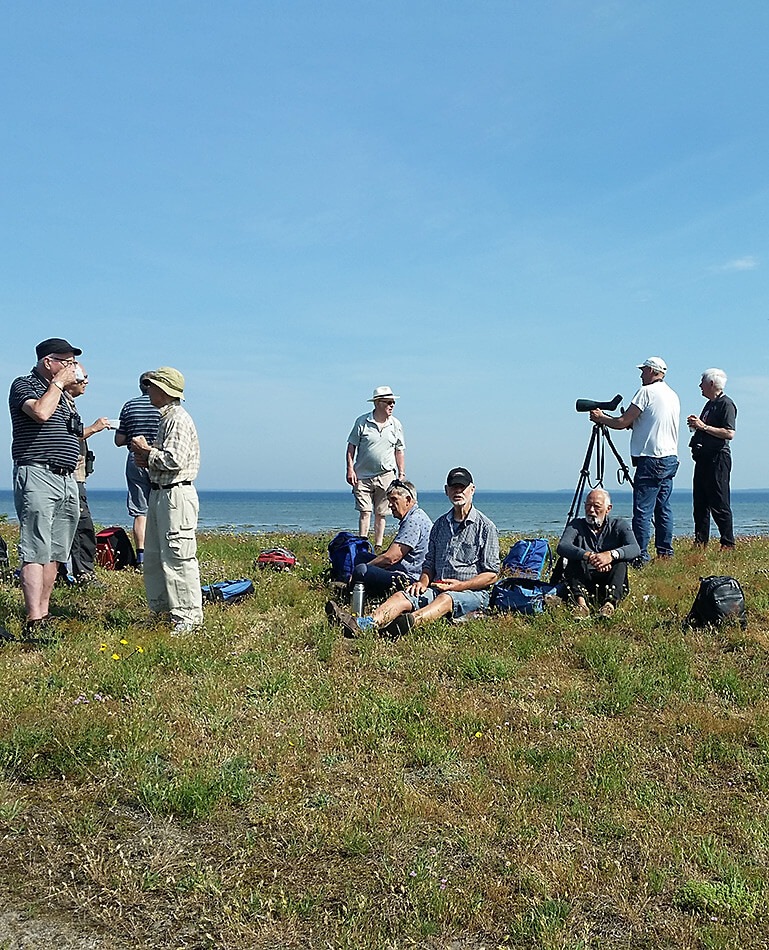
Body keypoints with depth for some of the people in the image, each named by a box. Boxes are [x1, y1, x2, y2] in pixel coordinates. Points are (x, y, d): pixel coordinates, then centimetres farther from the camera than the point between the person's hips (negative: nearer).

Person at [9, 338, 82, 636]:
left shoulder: (60, 393, 23)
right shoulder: (24, 385, -1)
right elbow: (40, 412, -21)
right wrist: (58, 383, -8)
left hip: (67, 480, 8)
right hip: (37, 477, -8)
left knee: (55, 553, 7)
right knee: (36, 552, -12)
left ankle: (43, 614, 12)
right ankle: (34, 622, -13)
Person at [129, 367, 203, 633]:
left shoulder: (179, 419, -13)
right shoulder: (165, 418, 19)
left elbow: (174, 460, -23)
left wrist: (147, 450, -9)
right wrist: (147, 460, 7)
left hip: (176, 494, -11)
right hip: (159, 492, 11)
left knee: (177, 557, -8)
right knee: (153, 557, 14)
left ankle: (187, 617, -3)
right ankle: (162, 610, 23)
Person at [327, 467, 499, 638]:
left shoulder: (486, 526, 1)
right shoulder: (440, 524, 18)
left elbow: (491, 575, -3)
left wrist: (460, 585, -15)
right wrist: (423, 581, -3)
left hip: (472, 593, -5)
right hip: (437, 589, 5)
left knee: (446, 598, -38)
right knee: (401, 597, -22)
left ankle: (412, 621, -68)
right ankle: (360, 624, -47)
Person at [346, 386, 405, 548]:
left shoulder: (396, 425, 7)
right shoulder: (362, 422, -1)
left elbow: (400, 451, 13)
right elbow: (351, 446, 3)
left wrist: (402, 474, 8)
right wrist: (350, 469, -5)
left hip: (386, 475, 2)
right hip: (362, 475, -2)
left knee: (381, 514, 5)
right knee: (365, 512, -6)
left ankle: (378, 547, 12)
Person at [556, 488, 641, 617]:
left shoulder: (619, 525, 8)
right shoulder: (577, 524, 8)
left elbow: (635, 549, -12)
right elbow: (562, 546, -14)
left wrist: (612, 554, -34)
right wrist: (589, 556, -32)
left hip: (611, 583, 0)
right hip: (583, 582, 0)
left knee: (620, 562, -25)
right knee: (574, 559, -23)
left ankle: (610, 603, -46)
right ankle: (581, 602, -45)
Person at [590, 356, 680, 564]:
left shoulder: (647, 391, -8)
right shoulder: (673, 395, 17)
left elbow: (622, 422, -9)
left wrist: (601, 418, 6)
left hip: (651, 460, -9)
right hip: (671, 458, 9)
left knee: (643, 510, -8)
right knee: (663, 508, 13)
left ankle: (641, 557, -8)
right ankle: (666, 553, 16)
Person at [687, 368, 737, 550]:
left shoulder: (726, 404, -10)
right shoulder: (710, 404, 19)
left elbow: (729, 433, -20)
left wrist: (703, 426, -19)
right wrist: (696, 425, 9)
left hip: (718, 458, -9)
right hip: (703, 457, 10)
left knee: (719, 504, -7)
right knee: (700, 501, 9)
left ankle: (728, 543, 0)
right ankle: (700, 541, 15)